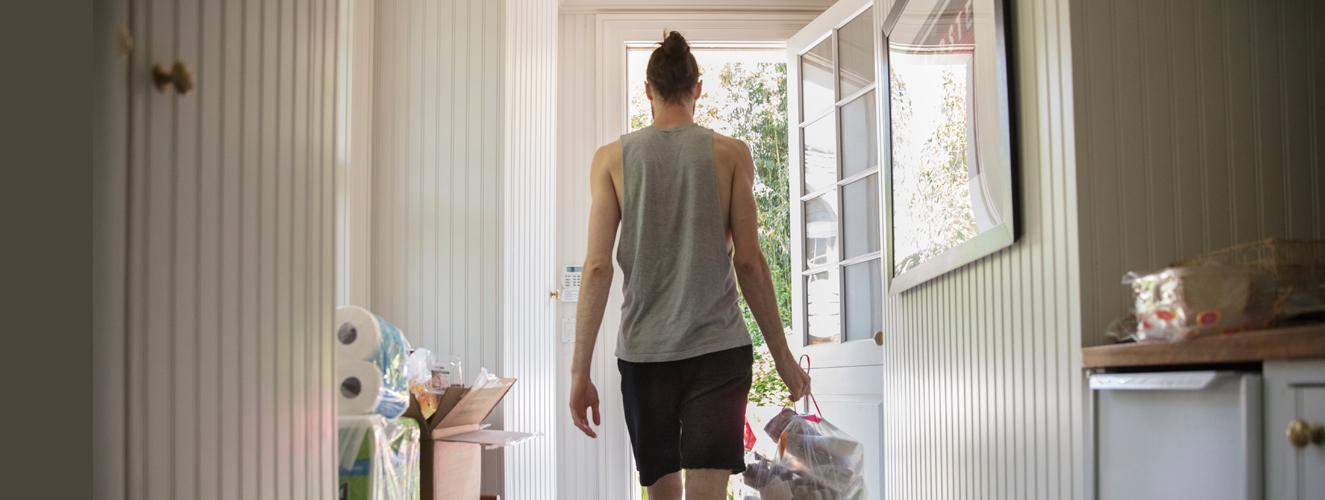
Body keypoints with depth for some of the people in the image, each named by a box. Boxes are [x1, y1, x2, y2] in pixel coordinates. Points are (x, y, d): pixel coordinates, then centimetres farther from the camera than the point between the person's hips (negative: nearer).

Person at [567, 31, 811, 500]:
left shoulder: (612, 158, 3)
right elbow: (749, 261, -1)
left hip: (643, 352, 2)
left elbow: (597, 267, -3)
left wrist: (580, 370, 0)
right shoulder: (730, 153, 1)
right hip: (719, 348, -2)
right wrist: (781, 353, 8)